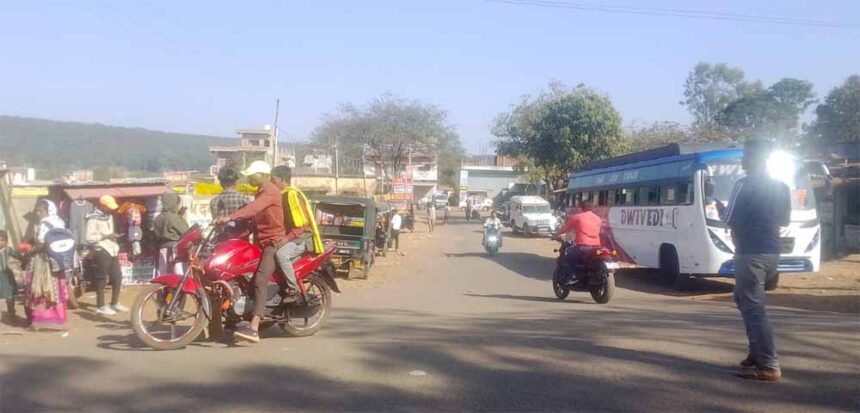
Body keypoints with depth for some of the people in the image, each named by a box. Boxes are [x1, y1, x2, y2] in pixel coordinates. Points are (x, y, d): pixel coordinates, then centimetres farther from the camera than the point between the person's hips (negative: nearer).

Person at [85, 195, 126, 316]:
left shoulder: (109, 216, 15)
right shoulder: (93, 219, -13)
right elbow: (90, 238, -20)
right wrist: (105, 236, -21)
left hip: (111, 251, 8)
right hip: (101, 252, -8)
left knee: (117, 277, 10)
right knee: (101, 280, -2)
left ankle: (115, 303, 22)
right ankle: (101, 306, 7)